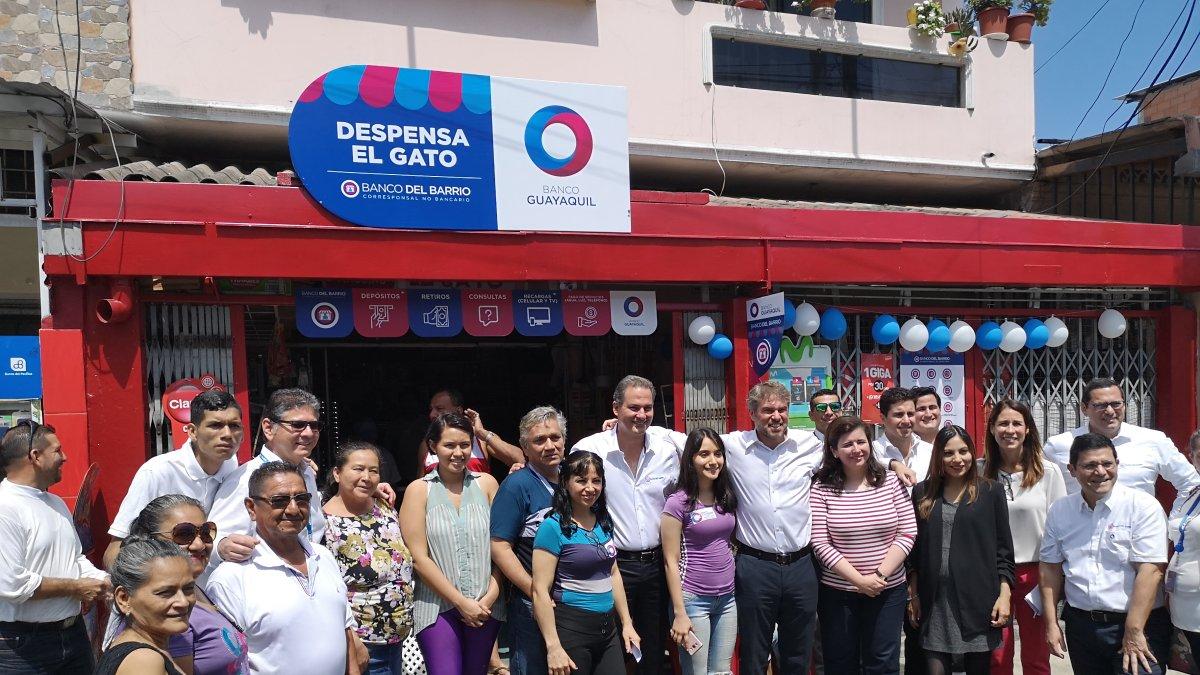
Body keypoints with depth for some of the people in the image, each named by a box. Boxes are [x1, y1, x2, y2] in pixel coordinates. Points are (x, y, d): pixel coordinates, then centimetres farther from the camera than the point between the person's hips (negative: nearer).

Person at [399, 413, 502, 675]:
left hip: (485, 606, 2)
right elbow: (418, 557, -6)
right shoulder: (419, 490, -2)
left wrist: (491, 595, -7)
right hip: (438, 607, -2)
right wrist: (461, 602, -9)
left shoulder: (486, 484, 4)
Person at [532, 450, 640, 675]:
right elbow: (540, 591, -15)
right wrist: (553, 647, -18)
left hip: (608, 628, 6)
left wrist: (627, 623, 14)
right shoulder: (553, 527, -13)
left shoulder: (604, 521, 8)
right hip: (571, 629, -6)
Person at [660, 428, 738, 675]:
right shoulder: (678, 502, -11)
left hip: (727, 599, 5)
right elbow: (671, 562, -10)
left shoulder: (728, 497, 5)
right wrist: (679, 613, -13)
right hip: (693, 600, -5)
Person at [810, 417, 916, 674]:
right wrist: (859, 580, -15)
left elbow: (907, 533, -4)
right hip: (837, 592, -1)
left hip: (888, 590, 1)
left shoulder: (890, 481, -2)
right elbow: (820, 543, -10)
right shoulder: (821, 488, -6)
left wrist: (880, 575, -13)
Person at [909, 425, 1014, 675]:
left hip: (979, 599, -1)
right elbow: (915, 548, 8)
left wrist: (1004, 594, -5)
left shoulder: (991, 491, 2)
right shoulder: (922, 493, 6)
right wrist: (913, 595, 5)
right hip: (935, 602, 1)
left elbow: (1003, 549, 2)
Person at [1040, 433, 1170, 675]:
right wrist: (1051, 624, 4)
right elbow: (1051, 568, 9)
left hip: (1138, 625, -4)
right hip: (1080, 625, 4)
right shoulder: (1059, 510, 5)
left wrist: (1133, 633, -18)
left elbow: (1150, 571, -15)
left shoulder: (1144, 506, -9)